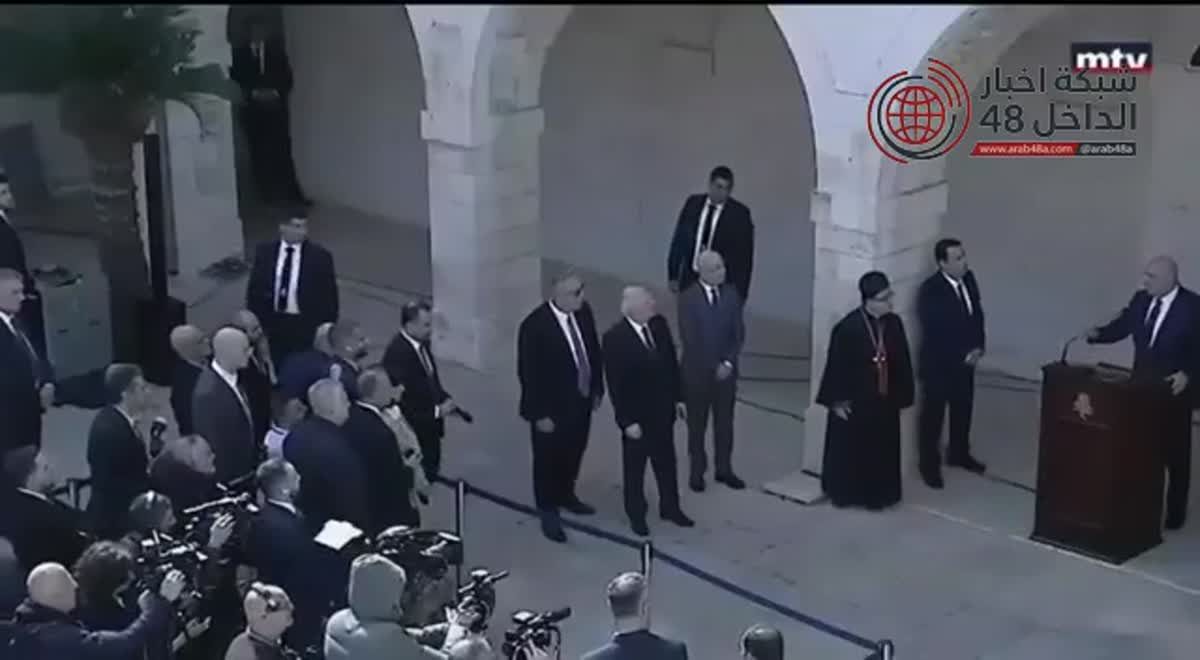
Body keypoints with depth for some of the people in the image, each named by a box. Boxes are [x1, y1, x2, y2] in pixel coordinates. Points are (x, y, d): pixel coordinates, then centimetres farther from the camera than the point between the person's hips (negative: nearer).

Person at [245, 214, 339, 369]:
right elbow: (254, 289, 5)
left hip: (305, 325, -2)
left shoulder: (320, 256, -9)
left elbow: (329, 297, -4)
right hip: (271, 323, 2)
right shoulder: (264, 251, -2)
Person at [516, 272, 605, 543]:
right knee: (549, 458, 13)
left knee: (574, 452, 25)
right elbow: (529, 374, -21)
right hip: (552, 407, -7)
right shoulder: (535, 326, -28)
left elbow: (594, 351, 7)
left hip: (582, 399, 7)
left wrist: (597, 388, 11)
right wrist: (540, 414, -17)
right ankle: (548, 511, 32)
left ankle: (565, 495, 49)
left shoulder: (583, 311, -8)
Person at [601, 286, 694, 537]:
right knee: (635, 468, 15)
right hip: (636, 416, -5)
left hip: (663, 410, 6)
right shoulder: (614, 339, -24)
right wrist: (627, 421, -19)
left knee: (666, 462, 21)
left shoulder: (659, 324, -7)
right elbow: (616, 386, -21)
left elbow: (672, 362, 6)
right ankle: (636, 515, 33)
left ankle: (670, 507, 40)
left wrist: (679, 397, 8)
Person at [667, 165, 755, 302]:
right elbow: (679, 240, 6)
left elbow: (744, 254, -7)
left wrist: (741, 291, -7)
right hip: (690, 279, 3)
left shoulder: (739, 213, -10)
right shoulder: (692, 203, 0)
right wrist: (673, 275, 6)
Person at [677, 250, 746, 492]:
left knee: (725, 422, 12)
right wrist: (712, 366, -13)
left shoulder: (731, 294, -2)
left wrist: (728, 363, -12)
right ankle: (697, 471, 23)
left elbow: (739, 333, 0)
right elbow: (689, 339, -14)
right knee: (697, 424, 10)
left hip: (726, 370, 3)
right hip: (697, 371, -3)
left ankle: (724, 470, 25)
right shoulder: (688, 298, -12)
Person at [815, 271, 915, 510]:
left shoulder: (894, 323, -4)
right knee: (850, 449, 10)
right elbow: (836, 365, -13)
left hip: (885, 401, 5)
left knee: (881, 450, 14)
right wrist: (837, 401, -10)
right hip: (854, 402, -5)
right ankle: (845, 493, 28)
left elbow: (902, 363, 5)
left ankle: (876, 494, 29)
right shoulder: (848, 327, -19)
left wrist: (902, 396, 6)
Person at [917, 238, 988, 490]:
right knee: (933, 415, 7)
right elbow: (934, 334, -23)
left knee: (963, 410, 21)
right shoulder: (930, 291, -24)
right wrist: (964, 355, -18)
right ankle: (930, 465, 21)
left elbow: (977, 315, 7)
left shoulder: (968, 278, -2)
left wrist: (977, 348, -5)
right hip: (938, 363, -7)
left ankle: (959, 454, 41)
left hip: (966, 360, 7)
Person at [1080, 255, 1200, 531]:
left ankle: (1175, 512, 18)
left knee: (1175, 453, 6)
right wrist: (1097, 333, -15)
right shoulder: (1141, 299, 3)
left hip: (1175, 390, -5)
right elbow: (1121, 326, 4)